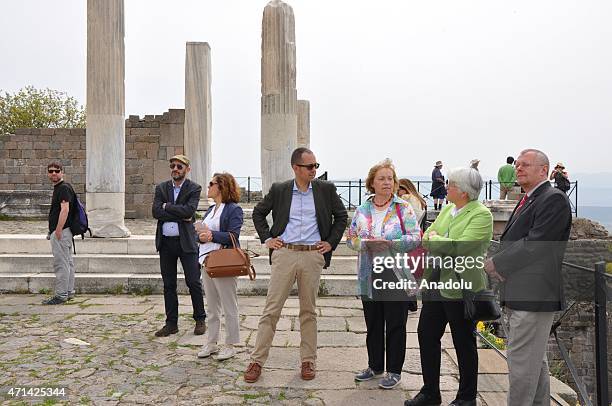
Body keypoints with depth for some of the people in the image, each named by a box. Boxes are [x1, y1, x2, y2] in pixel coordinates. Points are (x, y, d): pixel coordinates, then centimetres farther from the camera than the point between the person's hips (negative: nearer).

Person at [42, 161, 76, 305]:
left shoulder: (64, 188, -13)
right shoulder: (58, 188, 19)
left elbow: (65, 209, -23)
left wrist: (58, 231, -26)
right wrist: (52, 232, 23)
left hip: (61, 231, -11)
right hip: (61, 231, 11)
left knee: (61, 264, -7)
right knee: (68, 262, 13)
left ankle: (61, 295, -3)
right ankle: (69, 292, 20)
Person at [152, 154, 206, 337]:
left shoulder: (194, 188, -1)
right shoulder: (161, 188, 9)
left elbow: (189, 210, -18)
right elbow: (156, 212, -6)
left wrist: (167, 206, -8)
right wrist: (181, 216, -12)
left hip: (186, 241, -3)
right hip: (165, 242, 4)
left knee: (194, 282, 1)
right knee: (169, 285, 9)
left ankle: (200, 320, 16)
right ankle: (171, 323, 19)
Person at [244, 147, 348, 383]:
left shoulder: (326, 189, 6)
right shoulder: (279, 190, 5)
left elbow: (341, 216, 14)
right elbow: (258, 213, 16)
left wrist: (331, 242, 6)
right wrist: (267, 238, 6)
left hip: (313, 256, 1)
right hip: (284, 254, 0)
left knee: (308, 311, 9)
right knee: (271, 310, 2)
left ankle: (308, 361, 22)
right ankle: (257, 361, 12)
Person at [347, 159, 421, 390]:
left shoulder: (403, 208, -2)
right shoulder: (362, 210, 7)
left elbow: (415, 238, -7)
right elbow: (351, 238, 8)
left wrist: (389, 243, -20)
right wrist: (366, 243, -13)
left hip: (397, 275, -3)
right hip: (369, 276, 3)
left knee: (395, 325, 6)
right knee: (373, 324, 14)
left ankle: (394, 371, 21)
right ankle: (375, 366, 32)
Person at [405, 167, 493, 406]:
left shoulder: (482, 214, -13)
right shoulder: (447, 209, 11)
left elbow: (461, 246, -23)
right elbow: (427, 237, 12)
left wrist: (434, 240, -10)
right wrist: (438, 250, -9)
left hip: (461, 287, -7)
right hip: (435, 283, 7)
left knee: (464, 343, 9)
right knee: (426, 335, 11)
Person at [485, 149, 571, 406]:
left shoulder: (553, 199, -12)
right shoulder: (528, 201, 19)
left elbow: (535, 244, -21)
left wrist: (496, 264, -14)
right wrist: (499, 265, -1)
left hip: (534, 296, -10)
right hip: (521, 295, 10)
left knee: (522, 361, -4)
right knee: (535, 361, 20)